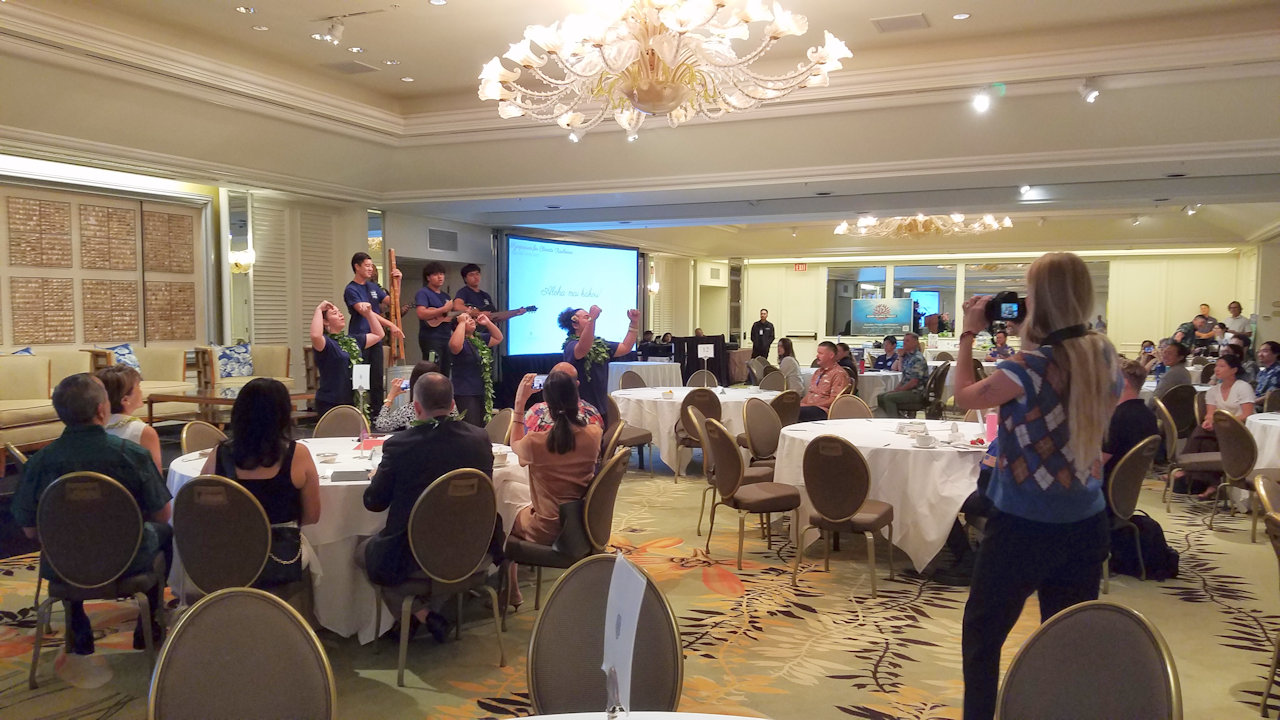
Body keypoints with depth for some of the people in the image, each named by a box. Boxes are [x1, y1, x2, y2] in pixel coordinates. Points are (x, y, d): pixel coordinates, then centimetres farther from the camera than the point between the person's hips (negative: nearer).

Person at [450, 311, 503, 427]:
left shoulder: (480, 339, 16)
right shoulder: (461, 341, -10)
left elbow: (498, 338, 26)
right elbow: (455, 345, -34)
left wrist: (488, 323, 13)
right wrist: (462, 322, -23)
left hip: (484, 393, 9)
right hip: (465, 395, -9)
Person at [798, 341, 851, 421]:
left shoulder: (839, 374, -6)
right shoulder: (818, 372, 23)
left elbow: (833, 400, -13)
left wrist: (810, 405, -16)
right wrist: (800, 403, 2)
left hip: (822, 410, -8)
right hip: (809, 406, 8)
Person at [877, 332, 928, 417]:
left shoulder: (918, 359, -16)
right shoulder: (907, 357, 13)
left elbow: (914, 382, -21)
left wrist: (897, 390, -15)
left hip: (916, 393, -10)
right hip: (907, 390, 10)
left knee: (888, 397, -24)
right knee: (880, 397, 4)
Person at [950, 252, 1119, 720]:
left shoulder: (1031, 365, -19)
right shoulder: (1103, 356, -1)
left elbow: (965, 397, -4)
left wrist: (969, 334, 4)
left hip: (1024, 525, -6)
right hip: (1087, 523, 6)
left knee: (982, 632, 11)